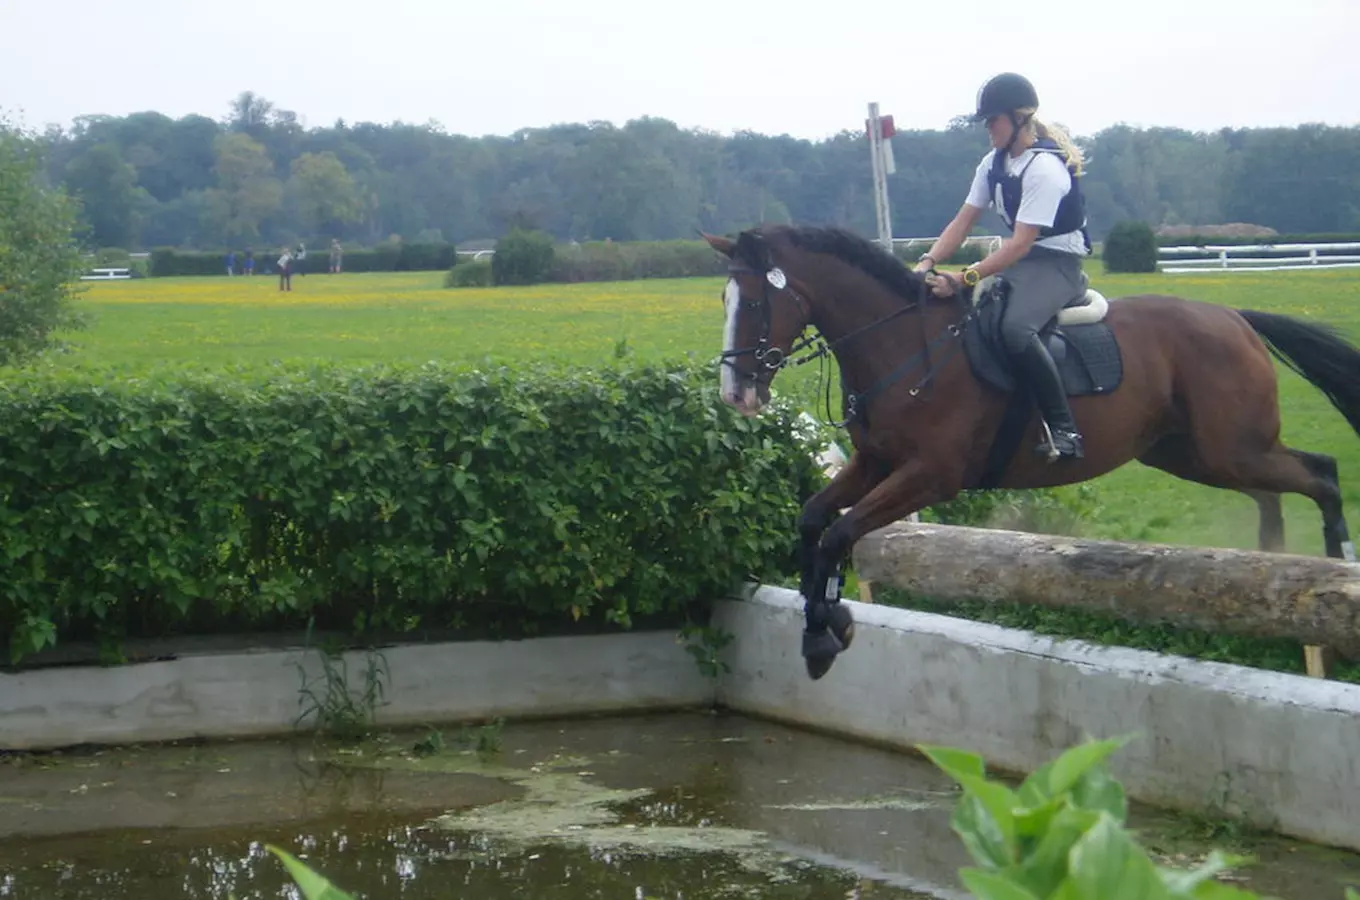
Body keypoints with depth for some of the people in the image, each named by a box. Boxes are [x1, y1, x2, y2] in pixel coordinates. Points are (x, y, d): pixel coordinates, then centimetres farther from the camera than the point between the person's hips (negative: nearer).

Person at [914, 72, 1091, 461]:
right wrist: (928, 262, -10)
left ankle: (1064, 429, -30)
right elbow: (963, 221, 6)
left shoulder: (1045, 169, -21)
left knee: (1015, 327, -35)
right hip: (1020, 260, 9)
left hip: (1058, 264, -9)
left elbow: (1021, 243, -26)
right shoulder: (994, 163, 7)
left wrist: (966, 278, -32)